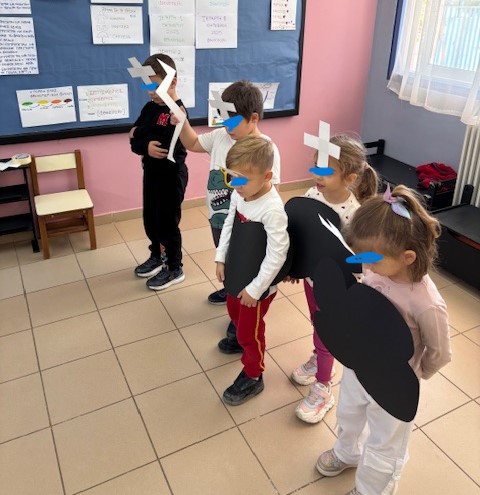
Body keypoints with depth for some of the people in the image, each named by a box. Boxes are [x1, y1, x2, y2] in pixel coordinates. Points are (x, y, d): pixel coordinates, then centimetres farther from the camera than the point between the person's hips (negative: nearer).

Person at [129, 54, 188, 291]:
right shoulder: (150, 107, 4)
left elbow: (165, 149, -28)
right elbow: (133, 140, -3)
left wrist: (141, 136, -17)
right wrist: (146, 146, -22)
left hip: (171, 175, -8)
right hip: (151, 172, 8)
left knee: (167, 223, 4)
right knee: (150, 219, 20)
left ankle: (175, 269, 21)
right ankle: (157, 257, 42)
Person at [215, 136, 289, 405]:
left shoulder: (272, 209, -32)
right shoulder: (239, 194, -9)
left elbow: (277, 255, -28)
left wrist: (255, 289, -22)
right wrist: (221, 258, 4)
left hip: (258, 282, -8)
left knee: (250, 330, 11)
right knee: (235, 313, 31)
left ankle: (252, 377, 35)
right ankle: (242, 340, 63)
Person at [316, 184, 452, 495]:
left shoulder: (427, 304, -36)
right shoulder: (378, 268, -20)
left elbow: (440, 355, -19)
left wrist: (414, 374, -2)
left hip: (391, 388, -6)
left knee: (383, 449, 23)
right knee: (348, 417, 35)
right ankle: (347, 453, 67)